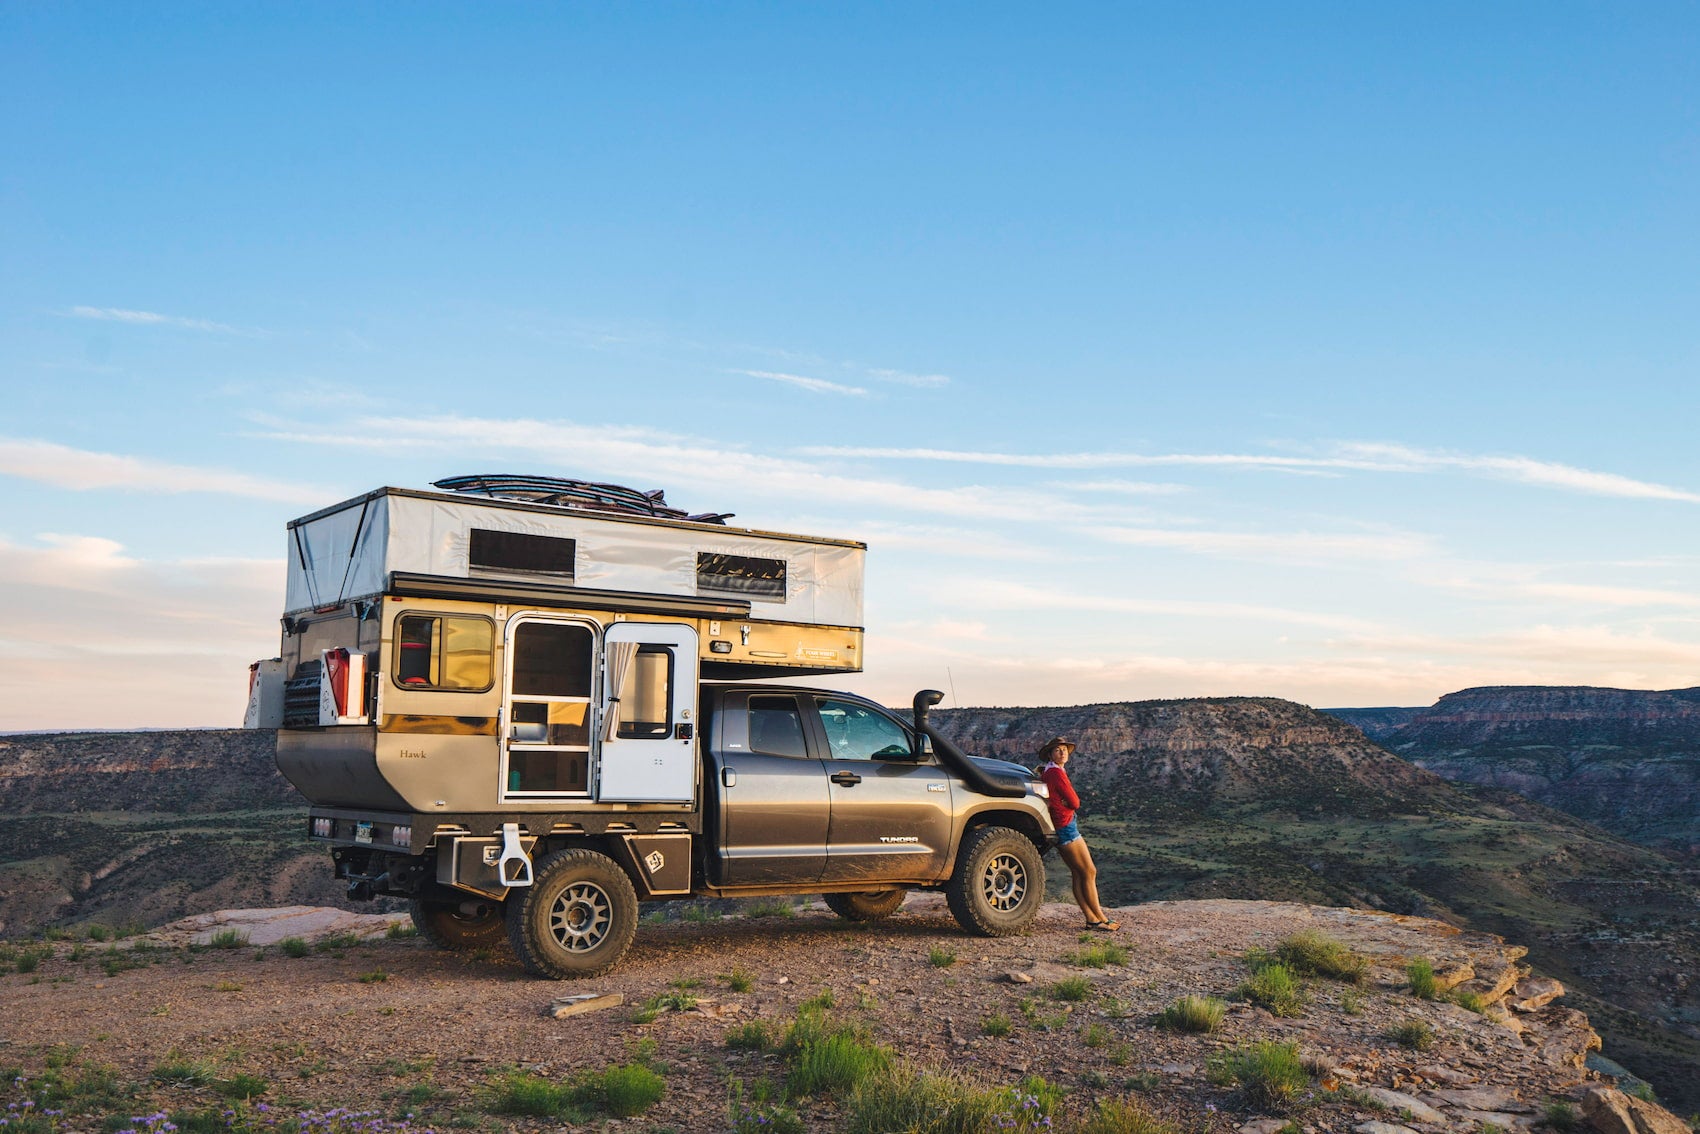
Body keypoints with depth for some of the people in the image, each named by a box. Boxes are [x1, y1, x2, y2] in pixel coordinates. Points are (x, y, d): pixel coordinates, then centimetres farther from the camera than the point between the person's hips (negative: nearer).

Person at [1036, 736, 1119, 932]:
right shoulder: (1057, 773, -17)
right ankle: (1101, 919, 1)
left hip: (1061, 828, 10)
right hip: (1066, 826, -10)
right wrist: (1073, 801, 6)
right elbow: (1075, 803, -14)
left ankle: (1091, 918, 10)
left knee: (1078, 874, 9)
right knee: (1089, 872, -3)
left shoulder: (1047, 772, 12)